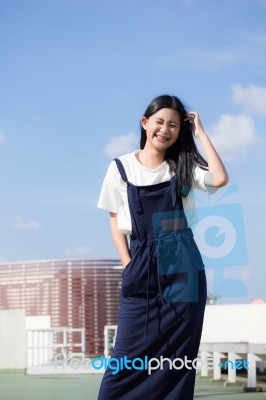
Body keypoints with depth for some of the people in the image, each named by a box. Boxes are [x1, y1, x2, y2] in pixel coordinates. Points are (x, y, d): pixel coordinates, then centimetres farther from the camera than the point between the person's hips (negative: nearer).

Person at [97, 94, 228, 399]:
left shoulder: (183, 166, 4)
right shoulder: (121, 168, 4)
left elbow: (220, 179, -15)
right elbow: (115, 221, 8)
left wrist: (200, 133, -6)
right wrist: (128, 265, -3)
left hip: (182, 269, 1)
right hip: (142, 269, -1)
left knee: (178, 358, 4)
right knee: (129, 356, -3)